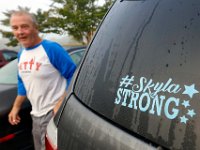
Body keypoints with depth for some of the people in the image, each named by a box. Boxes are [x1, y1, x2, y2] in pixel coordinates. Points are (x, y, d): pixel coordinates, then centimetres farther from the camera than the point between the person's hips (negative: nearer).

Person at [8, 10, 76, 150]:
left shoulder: (52, 49, -18)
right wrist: (16, 107, 16)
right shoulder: (21, 54, 6)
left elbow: (73, 75, -17)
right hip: (36, 114, 8)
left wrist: (61, 104, -23)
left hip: (55, 113, -7)